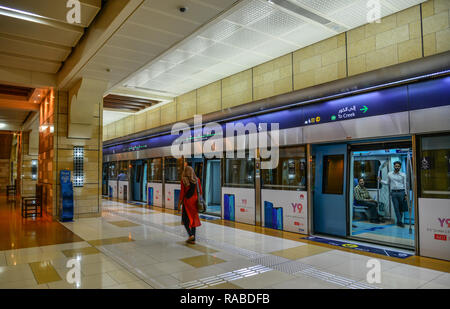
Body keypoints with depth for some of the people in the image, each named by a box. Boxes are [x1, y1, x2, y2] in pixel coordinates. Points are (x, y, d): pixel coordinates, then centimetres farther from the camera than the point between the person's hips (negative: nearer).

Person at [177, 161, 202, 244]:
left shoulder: (184, 180, -9)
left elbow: (182, 192, -9)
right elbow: (200, 191, 5)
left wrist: (179, 202, -1)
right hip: (195, 201, 4)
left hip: (187, 201, -4)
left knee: (185, 219, 11)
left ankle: (190, 234, -7)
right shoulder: (197, 180, 2)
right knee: (193, 219, 12)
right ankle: (193, 239, 13)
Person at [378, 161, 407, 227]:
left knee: (401, 207, 4)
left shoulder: (403, 175, 3)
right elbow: (387, 182, 17)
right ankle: (399, 221, 2)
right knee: (396, 208, -2)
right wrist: (381, 180, 3)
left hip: (401, 192, -1)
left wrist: (406, 194, 0)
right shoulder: (389, 174, 8)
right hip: (393, 193, 1)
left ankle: (399, 221, 17)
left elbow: (405, 185, 4)